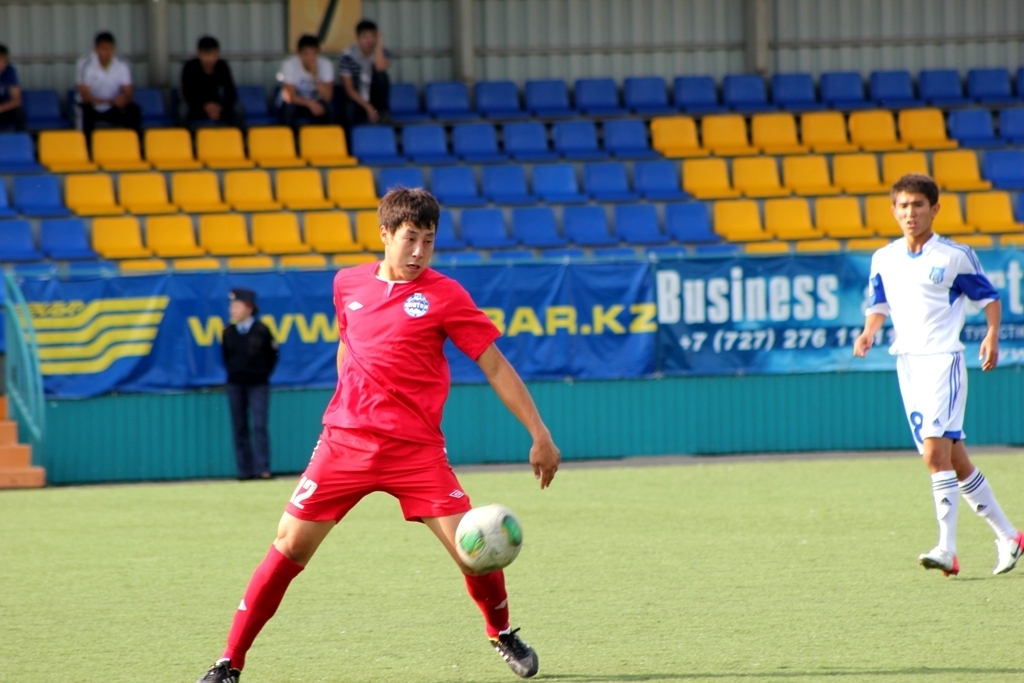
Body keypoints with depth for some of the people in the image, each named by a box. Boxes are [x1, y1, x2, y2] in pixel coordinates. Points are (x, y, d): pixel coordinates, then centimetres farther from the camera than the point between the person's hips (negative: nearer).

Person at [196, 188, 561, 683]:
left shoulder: (444, 296, -4)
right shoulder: (348, 284, 7)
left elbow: (496, 367, -4)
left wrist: (539, 435, -7)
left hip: (415, 450, -2)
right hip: (345, 442, 2)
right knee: (289, 547, -4)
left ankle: (502, 634, 21)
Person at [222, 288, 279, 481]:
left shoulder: (262, 331, -6)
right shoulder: (229, 332, 2)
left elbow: (272, 355, 3)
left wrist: (264, 374, 3)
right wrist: (233, 372, 9)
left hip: (258, 385, -3)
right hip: (235, 384, 3)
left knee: (259, 426, -9)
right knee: (239, 427, 3)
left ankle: (263, 468, -11)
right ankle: (245, 470, 6)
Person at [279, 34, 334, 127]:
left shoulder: (325, 65, -15)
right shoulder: (289, 65, -20)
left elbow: (327, 97, -20)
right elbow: (290, 96, -21)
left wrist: (316, 77, -34)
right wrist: (310, 103, -36)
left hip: (316, 103, 2)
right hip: (296, 102, -2)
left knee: (328, 110, -30)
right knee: (288, 110, -35)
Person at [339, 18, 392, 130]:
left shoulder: (382, 53, -5)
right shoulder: (348, 56, -9)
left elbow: (381, 68, -32)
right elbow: (349, 89, -10)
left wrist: (379, 45, -20)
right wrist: (368, 107, -19)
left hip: (376, 100, 2)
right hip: (357, 101, -2)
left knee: (380, 74, -25)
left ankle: (382, 112, -15)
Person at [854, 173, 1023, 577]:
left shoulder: (955, 256, -3)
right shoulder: (884, 259, 11)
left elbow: (989, 297, 3)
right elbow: (879, 305, 21)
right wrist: (869, 332, 0)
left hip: (943, 360, -6)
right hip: (907, 363, 6)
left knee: (936, 452, -19)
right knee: (955, 460, 9)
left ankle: (947, 549, -20)